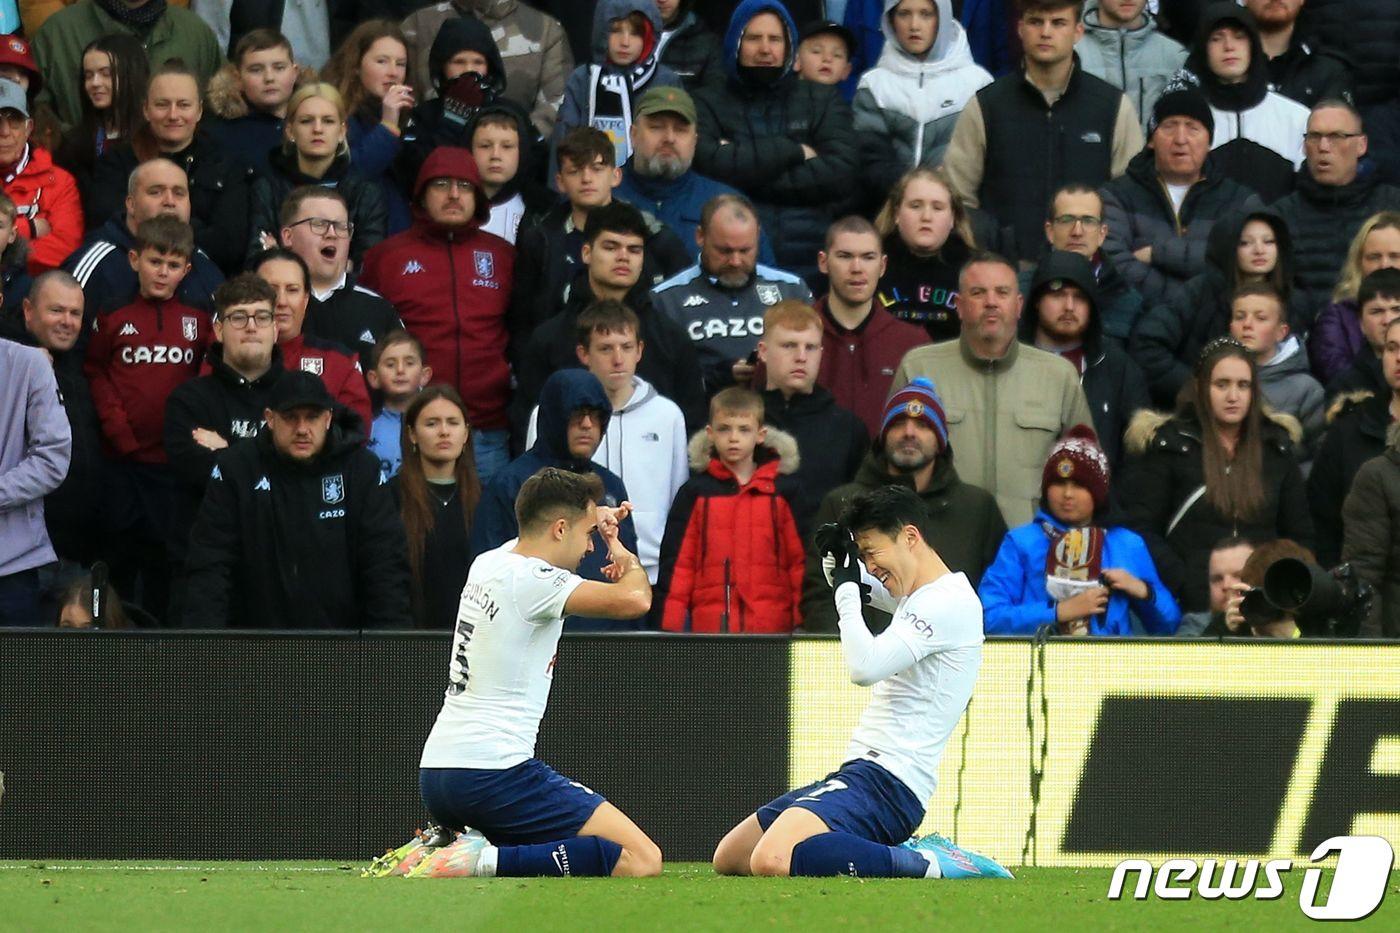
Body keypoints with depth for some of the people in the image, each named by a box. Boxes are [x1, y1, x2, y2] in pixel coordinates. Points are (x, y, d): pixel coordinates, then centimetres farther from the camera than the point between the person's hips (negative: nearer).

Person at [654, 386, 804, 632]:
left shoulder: (782, 491, 8)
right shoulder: (696, 492, 8)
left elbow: (799, 561, 8)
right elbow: (677, 563, 6)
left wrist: (802, 622, 1)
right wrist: (670, 627, 0)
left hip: (773, 629, 0)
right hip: (708, 627, 0)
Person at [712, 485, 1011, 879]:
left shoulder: (948, 603, -13)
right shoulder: (919, 597, 18)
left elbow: (865, 666, -24)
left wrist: (847, 589, -11)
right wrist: (839, 558, 13)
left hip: (887, 781, -11)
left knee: (771, 860, -32)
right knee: (729, 857, 13)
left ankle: (924, 863, -21)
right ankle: (898, 855, 8)